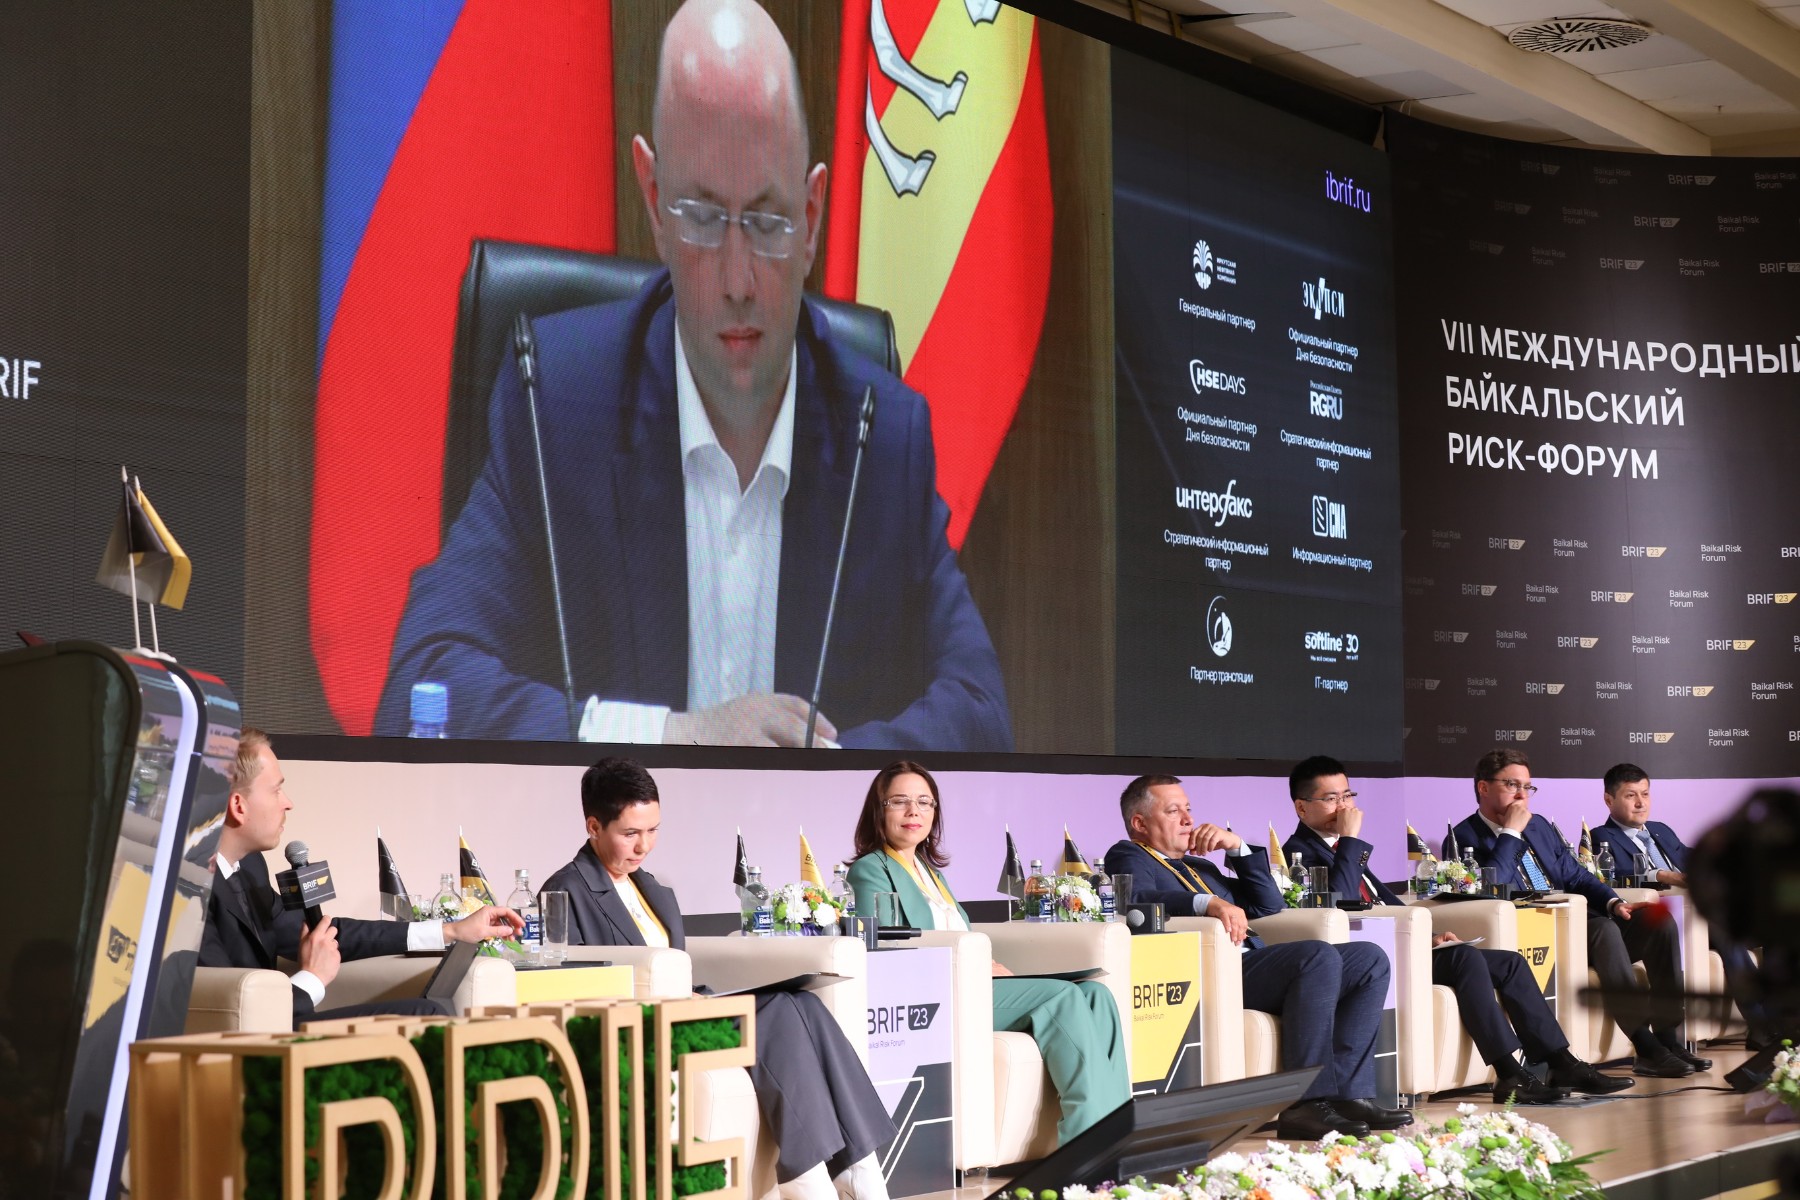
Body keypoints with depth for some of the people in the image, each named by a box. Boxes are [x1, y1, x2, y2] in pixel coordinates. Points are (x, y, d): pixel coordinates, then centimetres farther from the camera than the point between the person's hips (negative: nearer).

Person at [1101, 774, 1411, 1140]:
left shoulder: (1199, 865, 33)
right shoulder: (1128, 857, 9)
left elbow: (1270, 906, 29)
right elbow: (1138, 897, -16)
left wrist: (1238, 848, 16)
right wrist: (1209, 902, -31)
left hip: (1251, 965, 9)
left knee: (1369, 959, -3)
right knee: (1319, 956, -28)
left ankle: (1348, 1092, -11)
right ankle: (1307, 1103, -31)